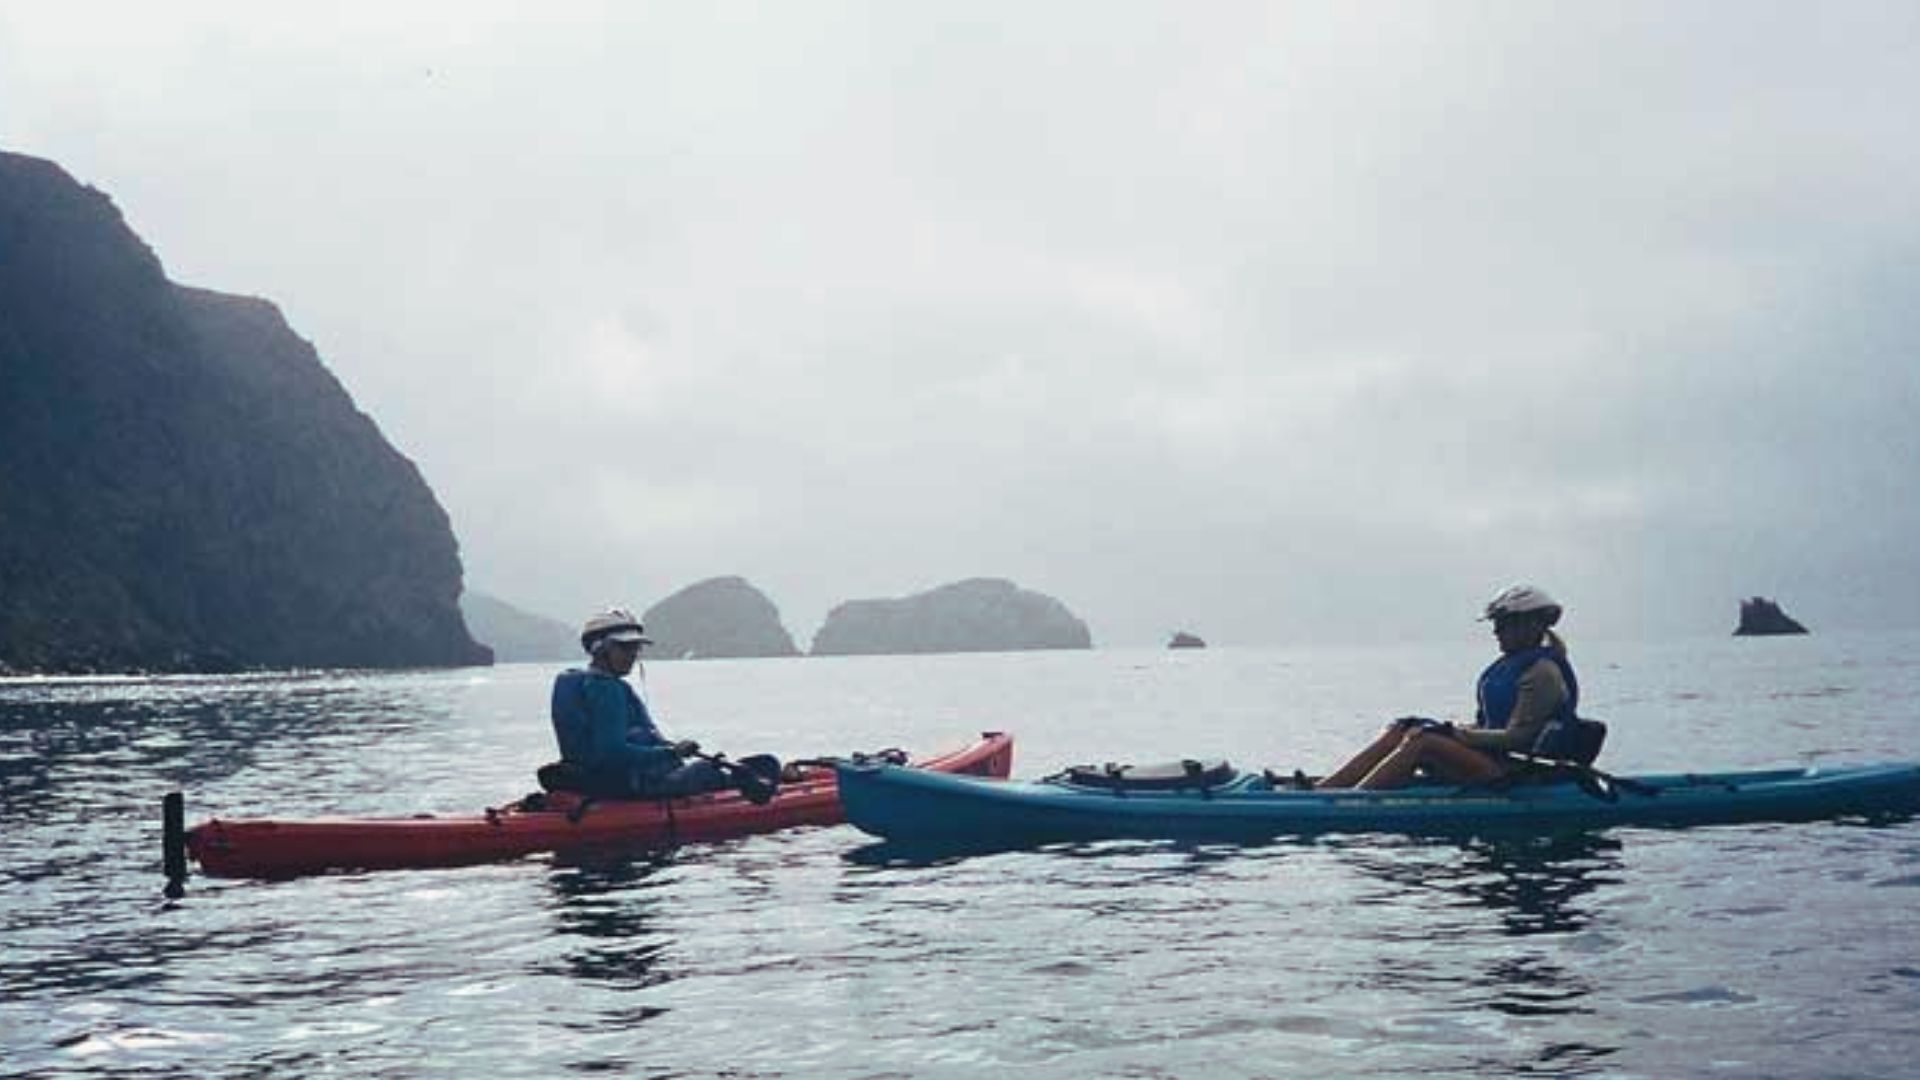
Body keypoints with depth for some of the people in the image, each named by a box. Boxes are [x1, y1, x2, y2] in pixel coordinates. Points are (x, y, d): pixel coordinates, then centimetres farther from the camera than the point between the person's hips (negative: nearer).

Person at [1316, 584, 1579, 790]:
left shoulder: (1543, 673, -11)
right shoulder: (1512, 664, 19)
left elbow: (1516, 737, -18)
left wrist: (1455, 734, -17)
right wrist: (1451, 730, 4)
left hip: (1516, 771, -9)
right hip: (1492, 759, 9)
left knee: (1422, 742, -27)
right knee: (1398, 732, -5)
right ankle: (1318, 790, -15)